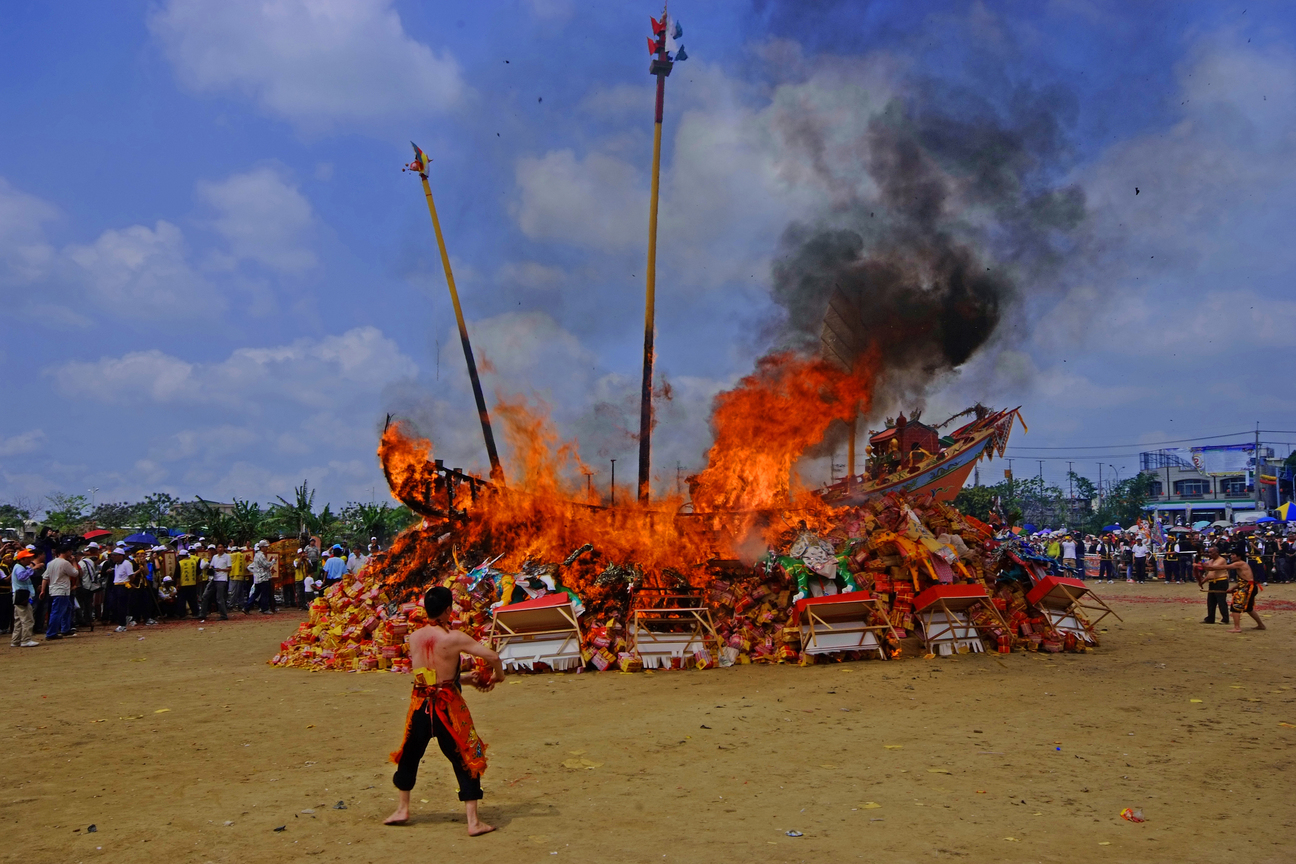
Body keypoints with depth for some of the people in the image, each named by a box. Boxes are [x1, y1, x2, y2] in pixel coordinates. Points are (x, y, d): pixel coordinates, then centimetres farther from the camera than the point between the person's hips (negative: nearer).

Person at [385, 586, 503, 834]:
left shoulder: (414, 637, 3)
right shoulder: (455, 638, -13)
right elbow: (493, 657, -17)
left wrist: (466, 678, 16)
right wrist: (496, 676, 5)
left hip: (420, 705, 5)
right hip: (448, 706, -4)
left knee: (409, 755, 25)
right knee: (466, 760, 5)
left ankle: (403, 808, 37)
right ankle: (473, 821, 4)